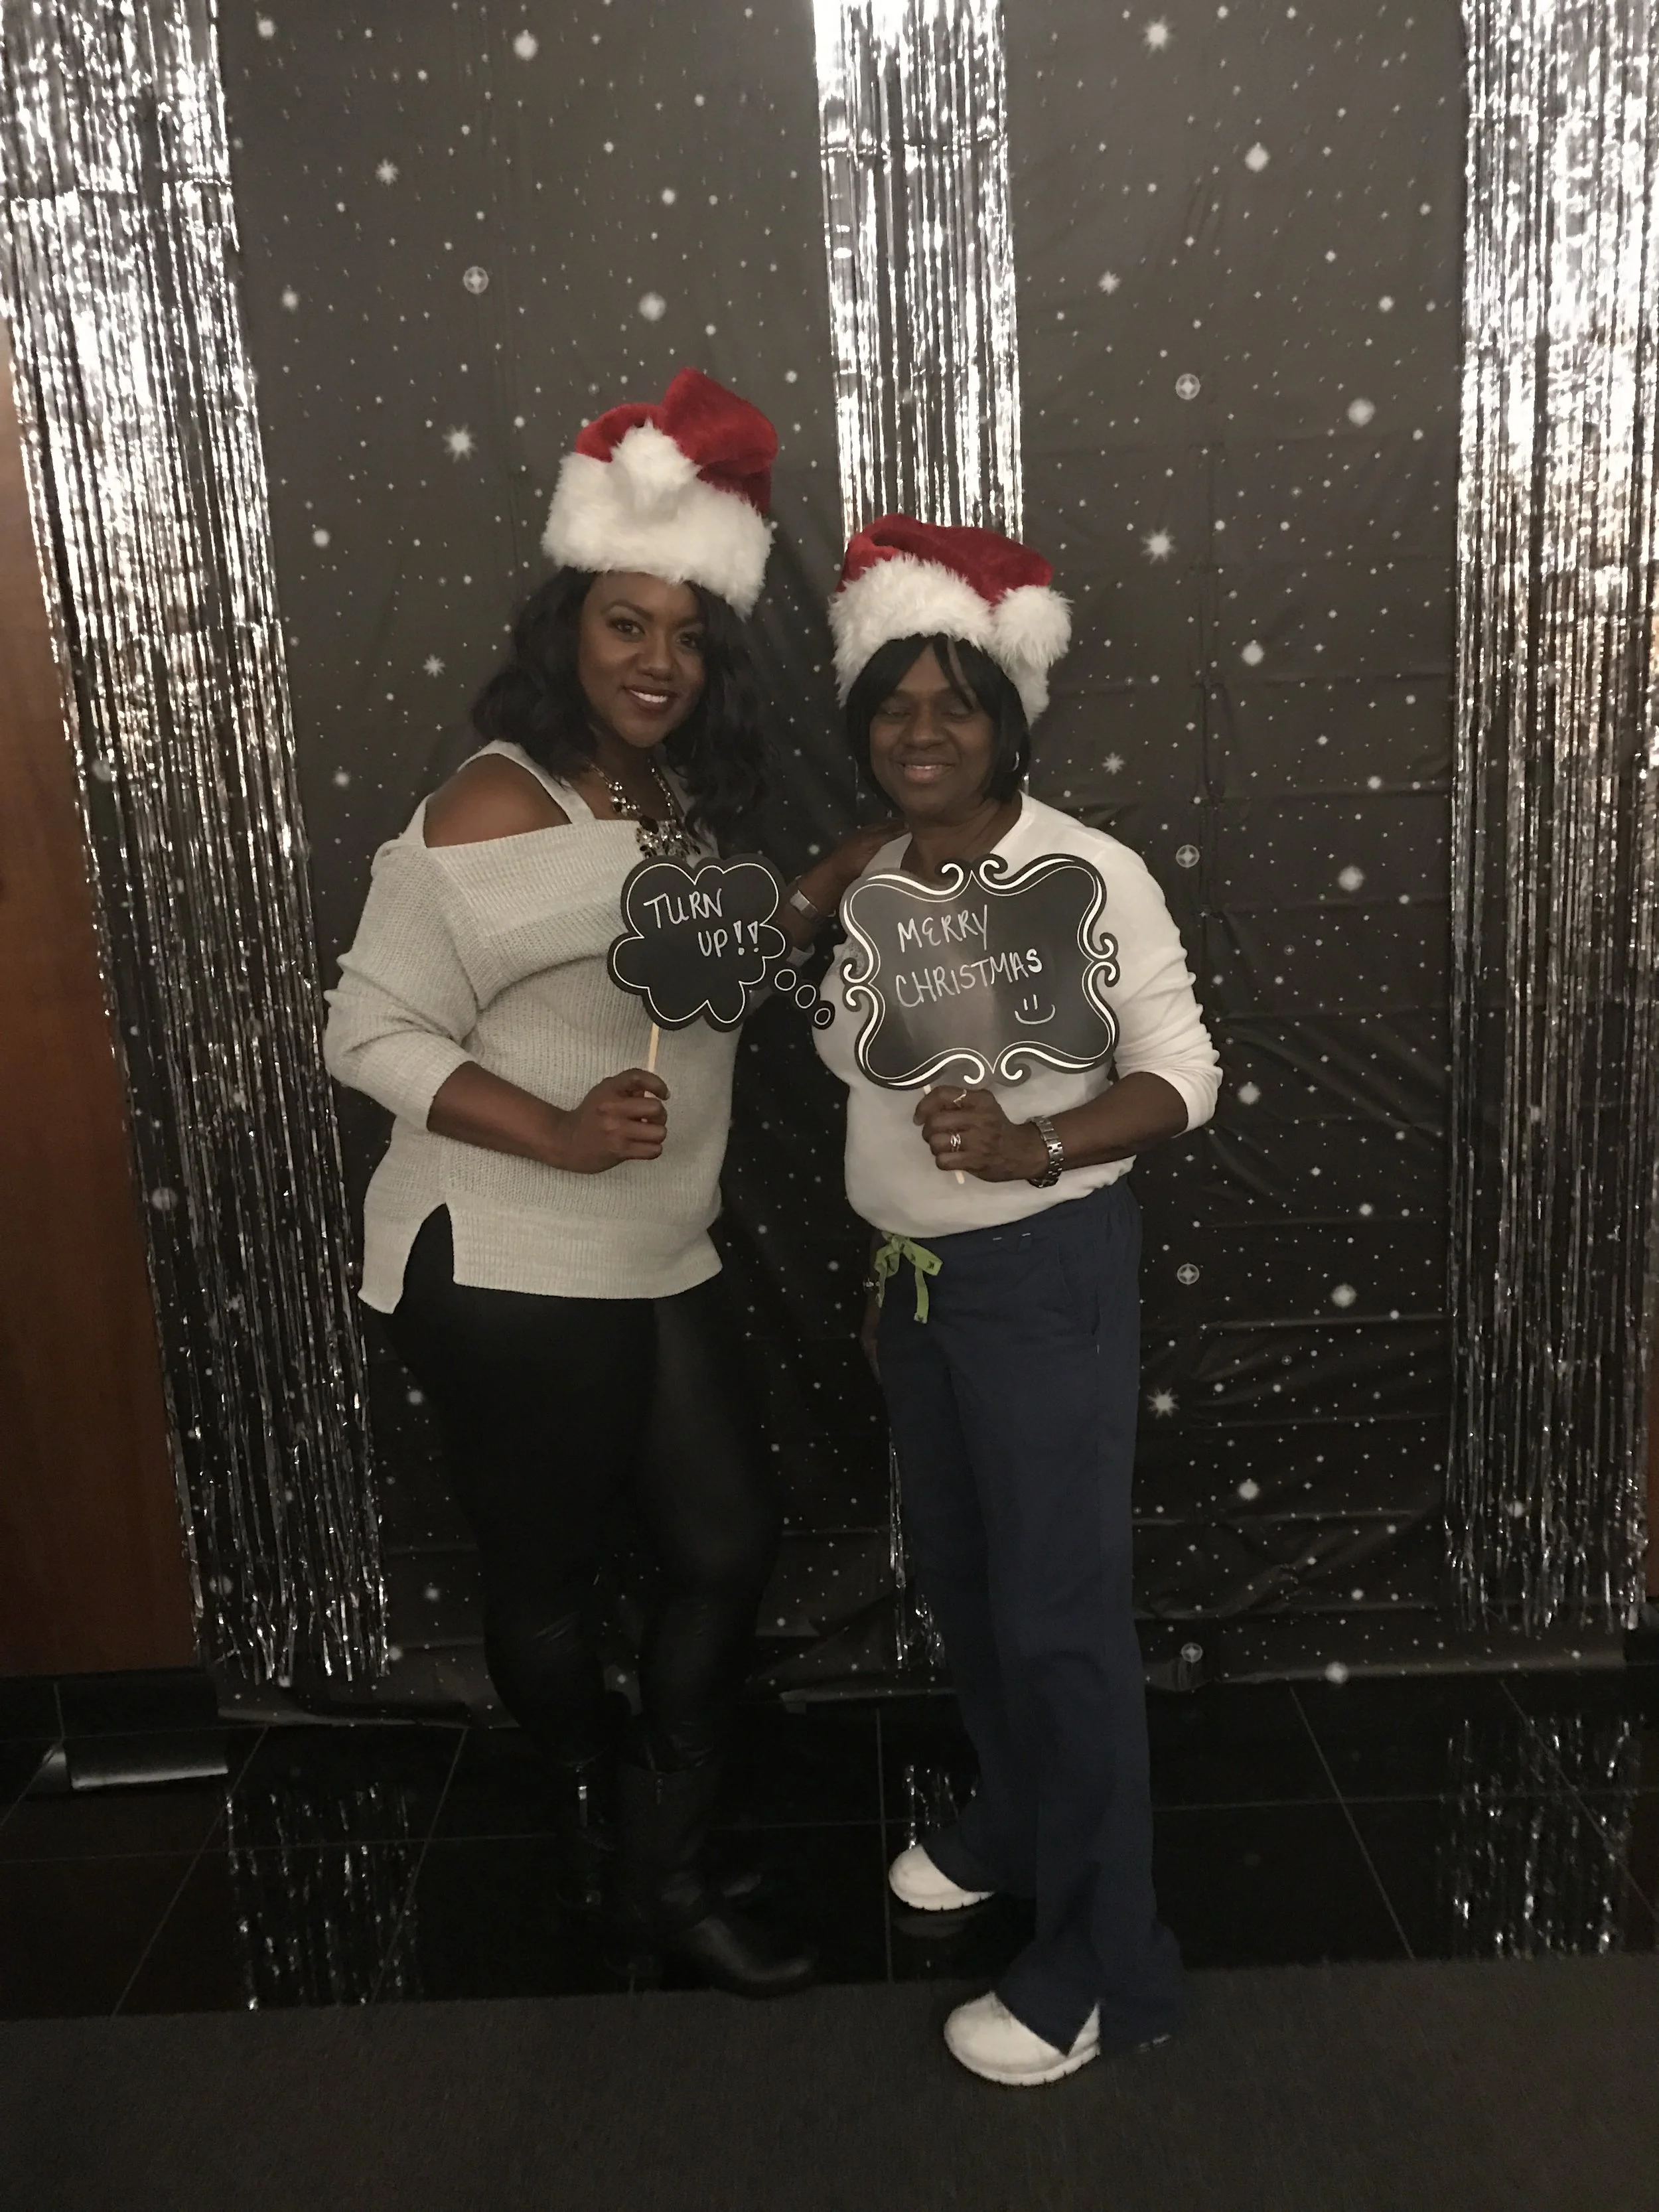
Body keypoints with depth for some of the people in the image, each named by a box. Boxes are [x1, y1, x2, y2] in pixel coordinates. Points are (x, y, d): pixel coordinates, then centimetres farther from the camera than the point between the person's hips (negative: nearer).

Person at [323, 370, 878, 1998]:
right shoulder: (491, 808, -17)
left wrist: (843, 875, 10)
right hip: (502, 1272, -7)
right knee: (546, 1576, 11)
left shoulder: (680, 801, 7)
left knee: (728, 1544, 10)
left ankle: (665, 1877, 27)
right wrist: (560, 1133, -26)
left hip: (656, 1262, 8)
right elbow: (368, 1033, -15)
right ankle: (600, 1808, 42)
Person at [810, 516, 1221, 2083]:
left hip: (1046, 1278, -7)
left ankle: (1103, 1965, 19)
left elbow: (1182, 1077, -16)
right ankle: (1010, 1818, 45)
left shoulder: (1089, 875, -14)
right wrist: (886, 1265, 12)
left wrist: (1031, 1148, -29)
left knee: (1059, 1610, 1)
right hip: (915, 1279, 7)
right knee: (958, 1581, 20)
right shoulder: (873, 881, 5)